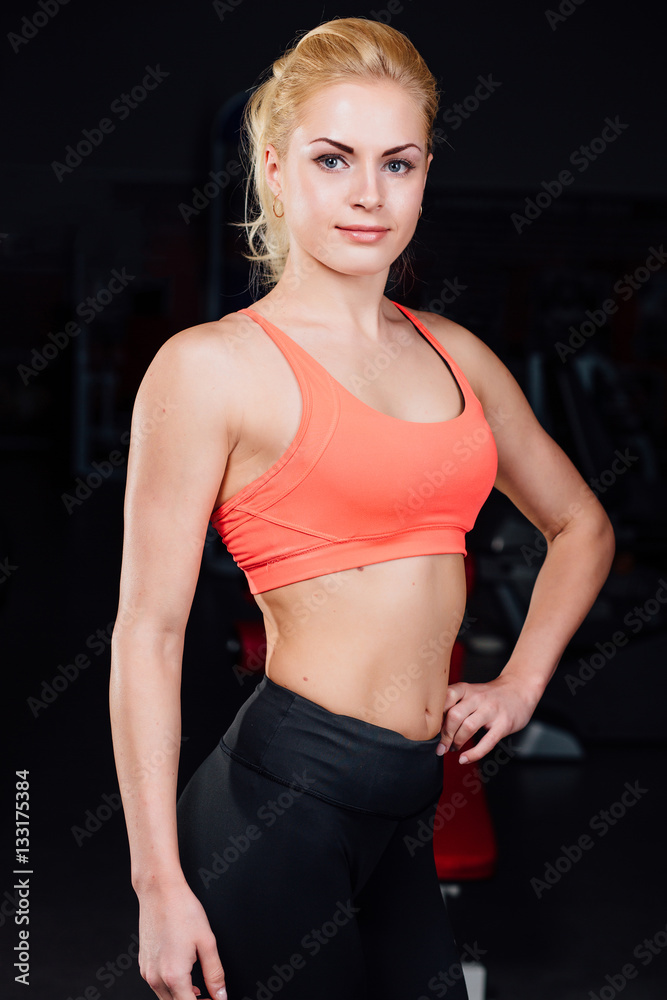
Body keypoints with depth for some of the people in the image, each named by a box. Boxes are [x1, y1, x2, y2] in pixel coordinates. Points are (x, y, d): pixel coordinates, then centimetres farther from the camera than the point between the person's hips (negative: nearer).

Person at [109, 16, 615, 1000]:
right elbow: (149, 631, -10)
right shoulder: (212, 367, -8)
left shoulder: (454, 355, 11)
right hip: (284, 796, -6)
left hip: (407, 807, 6)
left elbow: (581, 525, 26)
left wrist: (522, 679, 13)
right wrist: (160, 883, -13)